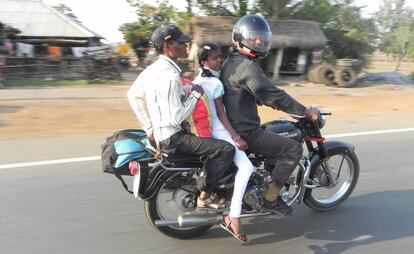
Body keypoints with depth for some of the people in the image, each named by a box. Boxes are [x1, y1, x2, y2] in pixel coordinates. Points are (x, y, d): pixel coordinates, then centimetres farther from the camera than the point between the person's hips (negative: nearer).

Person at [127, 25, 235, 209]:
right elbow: (176, 117, -26)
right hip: (172, 138, -10)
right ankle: (205, 196, -2)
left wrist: (149, 128, 15)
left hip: (158, 133, 10)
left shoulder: (152, 69, 6)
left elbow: (132, 95, 14)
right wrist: (195, 94, -13)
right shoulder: (170, 76, -23)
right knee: (226, 149, -15)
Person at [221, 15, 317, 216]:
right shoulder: (247, 66, -19)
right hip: (244, 133, -10)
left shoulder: (231, 61, 13)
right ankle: (271, 198, 0)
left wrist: (272, 103, 25)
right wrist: (304, 111, -13)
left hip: (233, 126, 10)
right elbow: (272, 94, -22)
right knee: (293, 149, -9)